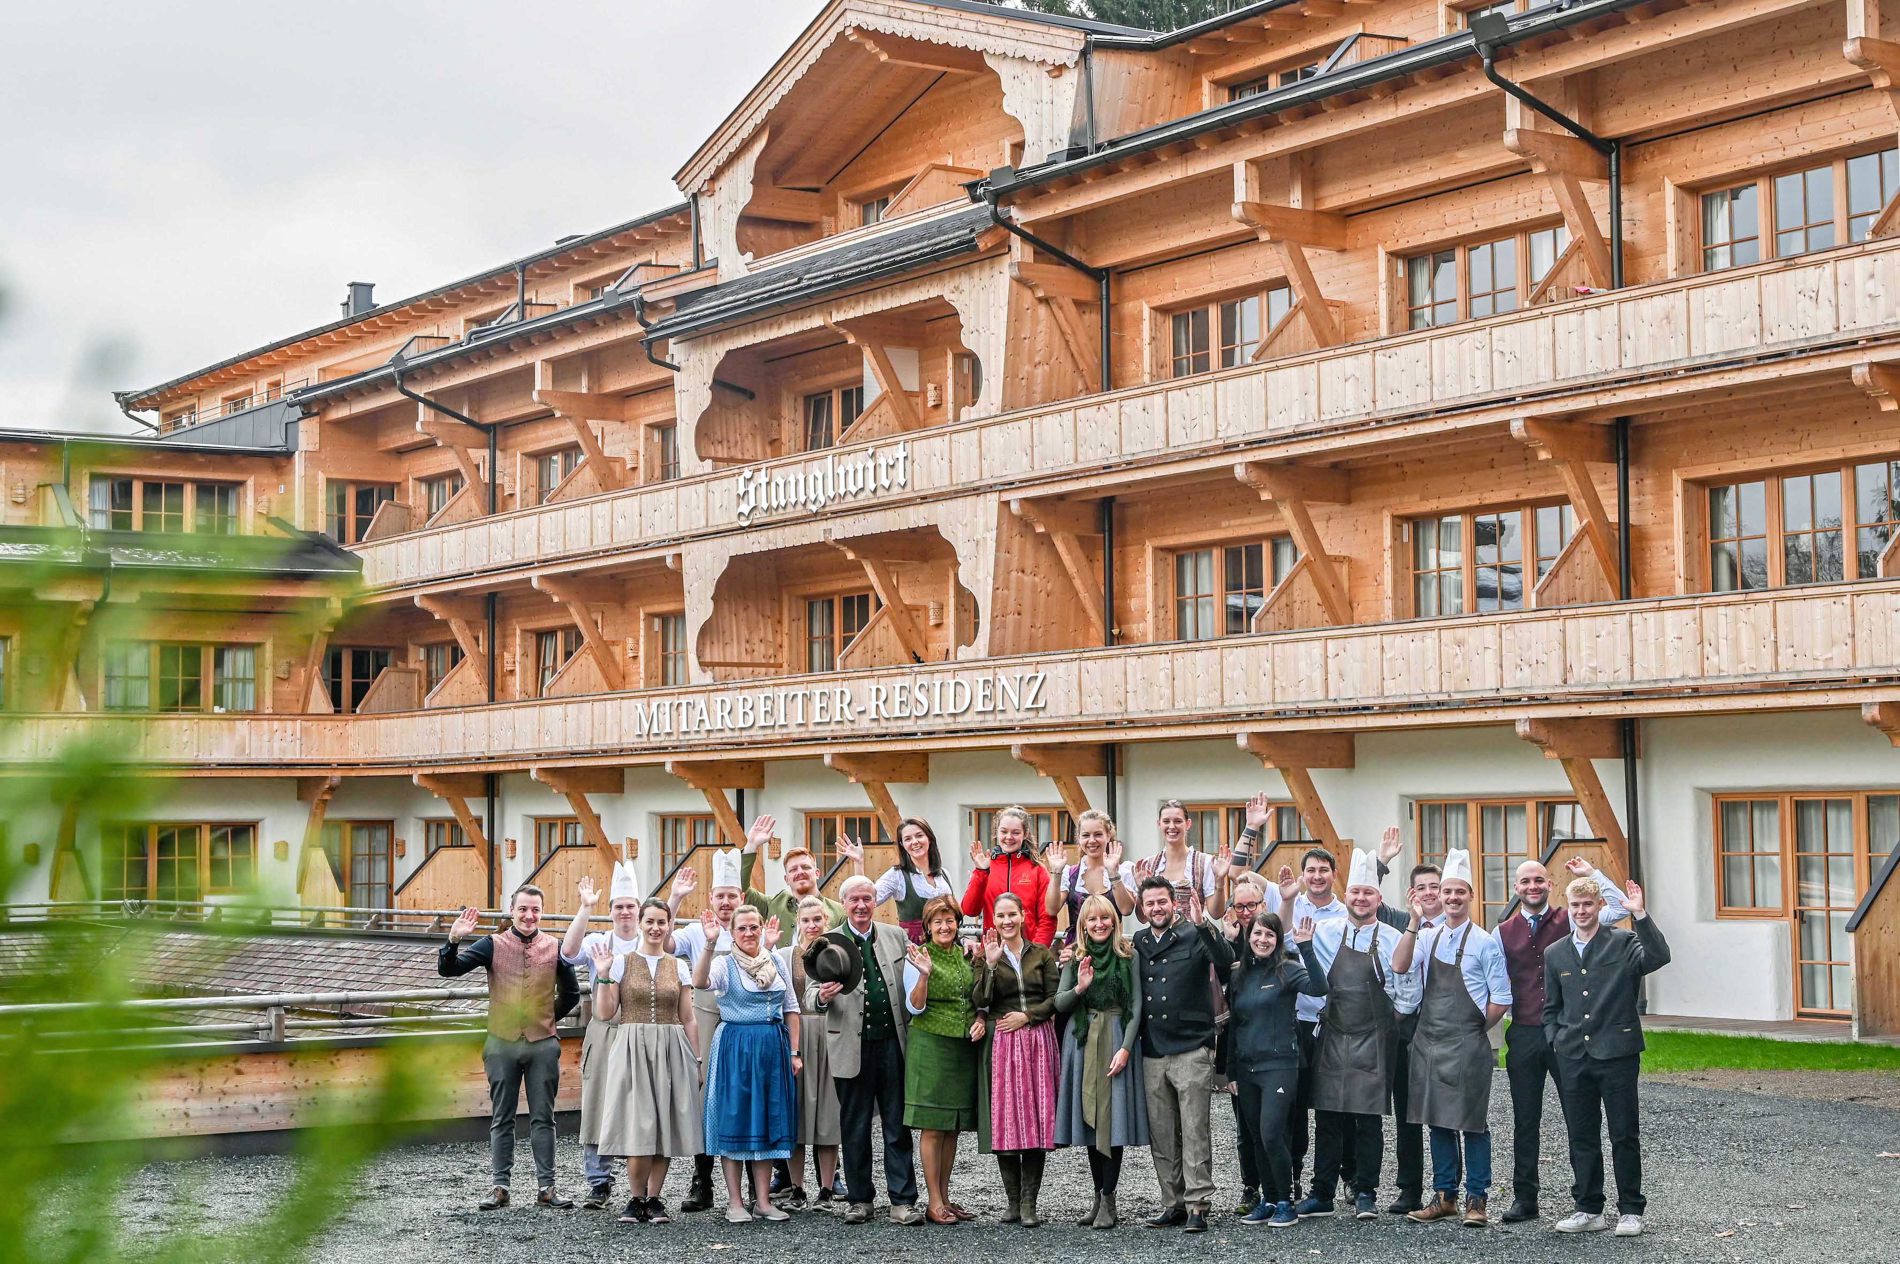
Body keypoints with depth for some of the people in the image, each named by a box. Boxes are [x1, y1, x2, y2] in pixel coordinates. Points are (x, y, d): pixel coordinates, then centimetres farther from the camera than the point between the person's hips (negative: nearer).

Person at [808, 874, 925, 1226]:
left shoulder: (896, 937, 8)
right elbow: (811, 993, -2)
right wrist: (822, 997, -24)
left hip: (893, 1041, 1)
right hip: (852, 1047, -1)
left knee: (898, 1124, 2)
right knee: (854, 1128, 7)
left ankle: (903, 1200, 6)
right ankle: (858, 1199, 16)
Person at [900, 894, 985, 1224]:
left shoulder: (966, 956, 12)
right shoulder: (918, 957, -5)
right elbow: (915, 1007, -10)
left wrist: (980, 1020, 1)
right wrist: (924, 975, -25)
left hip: (963, 1047, 6)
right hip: (930, 1045, -6)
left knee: (953, 1126, 9)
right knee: (932, 1126, -5)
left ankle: (945, 1196, 16)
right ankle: (934, 1202, -1)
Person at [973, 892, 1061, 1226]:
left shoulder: (1042, 954, 10)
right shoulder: (986, 955, 7)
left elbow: (1055, 997, 6)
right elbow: (980, 1002, -5)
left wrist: (1027, 1015, -7)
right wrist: (990, 964, -15)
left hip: (1038, 1039, 1)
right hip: (1002, 1044, -1)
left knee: (1036, 1116, -3)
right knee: (1004, 1117, -3)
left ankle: (1029, 1202, 0)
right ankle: (1012, 1199, 7)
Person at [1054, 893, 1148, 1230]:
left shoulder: (1128, 956, 1)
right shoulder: (1074, 958, 8)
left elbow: (1136, 1005, -3)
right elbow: (1059, 1004, 5)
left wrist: (1126, 1048, -13)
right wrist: (1079, 988, -15)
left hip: (1117, 1038, -3)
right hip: (1083, 1042, 3)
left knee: (1113, 1118, -6)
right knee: (1089, 1119, 5)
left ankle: (1108, 1201, -3)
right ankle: (1099, 1196, 12)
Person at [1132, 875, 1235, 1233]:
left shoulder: (1195, 935, -3)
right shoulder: (1138, 942, 12)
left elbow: (1225, 961, -20)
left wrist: (1203, 925, -32)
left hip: (1191, 1049, -5)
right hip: (1152, 1052, 5)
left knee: (1194, 1132, -6)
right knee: (1161, 1134, 8)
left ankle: (1197, 1206, -5)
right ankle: (1173, 1203, 16)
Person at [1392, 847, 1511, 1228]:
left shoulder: (1485, 943, -4)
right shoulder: (1428, 938, 9)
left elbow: (1501, 1000, -4)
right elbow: (1399, 967, -9)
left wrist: (1472, 1030, -2)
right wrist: (1414, 923, -15)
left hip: (1467, 1046, -5)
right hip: (1428, 1042, 5)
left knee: (1472, 1122, -1)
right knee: (1437, 1121, 9)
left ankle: (1476, 1200, 6)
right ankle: (1445, 1197, 17)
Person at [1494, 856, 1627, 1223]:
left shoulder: (1569, 921, 2)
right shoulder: (1504, 932, 8)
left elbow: (1618, 910, -7)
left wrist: (1591, 874, -7)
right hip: (1524, 1035, 2)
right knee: (1525, 1120, 7)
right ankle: (1524, 1198, 14)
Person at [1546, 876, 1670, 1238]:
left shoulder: (1624, 943, -1)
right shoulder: (1555, 954, 11)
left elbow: (1659, 958, -22)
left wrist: (1640, 915, -28)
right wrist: (1555, 1043, 5)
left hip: (1617, 1055, -4)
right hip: (1572, 1059, 4)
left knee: (1624, 1136, 2)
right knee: (1581, 1137, 9)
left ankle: (1630, 1211, 11)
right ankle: (1588, 1210, 17)